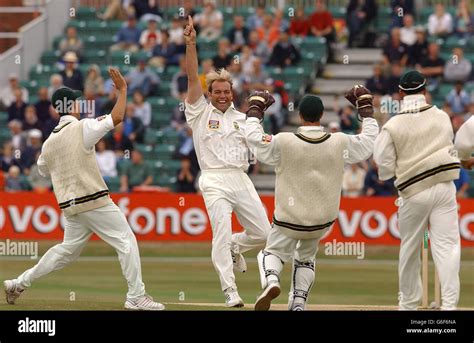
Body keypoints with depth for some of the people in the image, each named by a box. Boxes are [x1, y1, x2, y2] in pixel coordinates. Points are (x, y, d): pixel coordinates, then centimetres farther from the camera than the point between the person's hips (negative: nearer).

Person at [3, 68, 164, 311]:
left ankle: (19, 283, 19)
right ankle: (135, 297, -8)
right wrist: (122, 89, -7)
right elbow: (116, 118, -19)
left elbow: (43, 169, 25)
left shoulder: (50, 141, 10)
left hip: (69, 206, 7)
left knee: (67, 250, 20)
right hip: (93, 201, -7)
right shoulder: (82, 129, -10)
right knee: (126, 242, -3)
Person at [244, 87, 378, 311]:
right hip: (323, 221, 2)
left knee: (274, 252, 19)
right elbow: (370, 140, 8)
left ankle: (270, 280, -13)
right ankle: (298, 304, 14)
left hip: (289, 220, -2)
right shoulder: (340, 143, -9)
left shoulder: (283, 143, -16)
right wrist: (366, 107, 20)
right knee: (306, 258, 26)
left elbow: (253, 137, -1)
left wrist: (255, 109, 14)